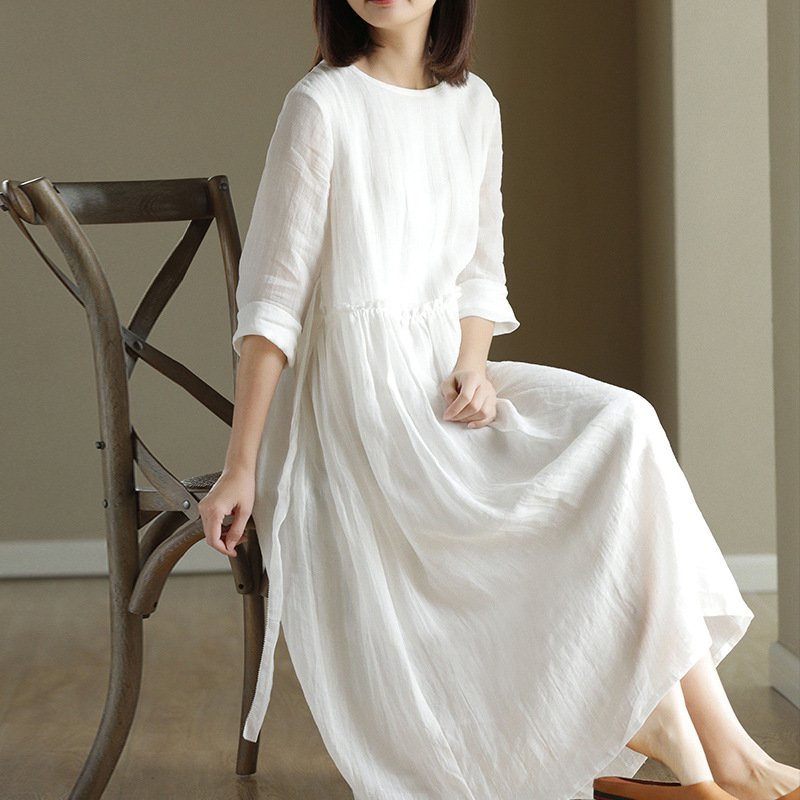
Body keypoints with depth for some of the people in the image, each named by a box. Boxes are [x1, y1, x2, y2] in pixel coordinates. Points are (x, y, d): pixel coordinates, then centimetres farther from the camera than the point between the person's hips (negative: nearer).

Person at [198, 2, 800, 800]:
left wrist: (472, 365, -5)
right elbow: (273, 296, -9)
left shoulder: (474, 106, 10)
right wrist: (240, 466, -12)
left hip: (447, 376, 6)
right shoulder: (322, 105, -8)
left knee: (621, 424, -18)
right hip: (363, 397, -6)